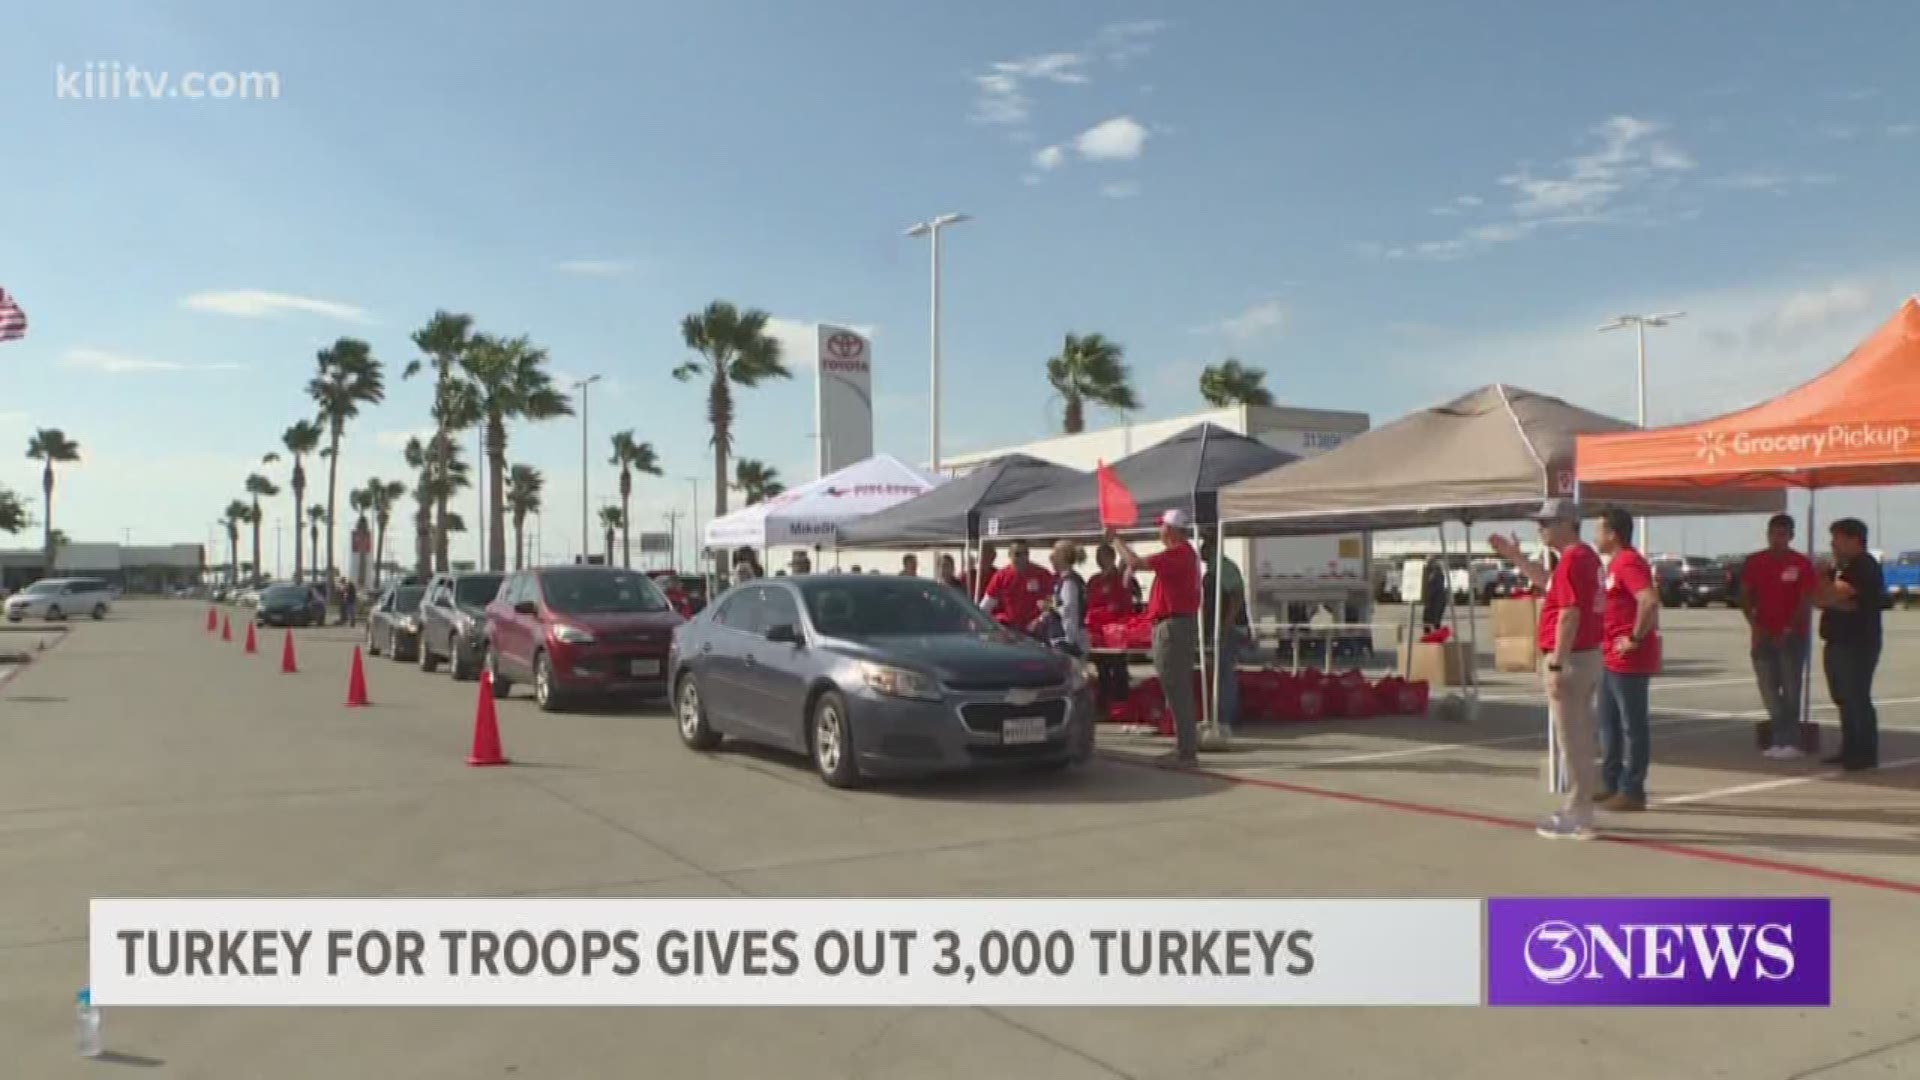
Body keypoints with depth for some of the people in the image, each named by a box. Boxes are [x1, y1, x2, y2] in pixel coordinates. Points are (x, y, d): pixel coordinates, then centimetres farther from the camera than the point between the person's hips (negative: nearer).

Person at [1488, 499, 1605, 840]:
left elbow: (1569, 615, -24)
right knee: (1580, 737, 16)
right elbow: (1548, 582, 32)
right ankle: (1578, 809, 26)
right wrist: (1516, 558, 26)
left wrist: (1555, 664, -23)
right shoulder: (1584, 557, 14)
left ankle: (1577, 819, 2)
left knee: (1571, 739, -4)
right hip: (1586, 656, 10)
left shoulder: (1572, 560, -19)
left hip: (1571, 658, -10)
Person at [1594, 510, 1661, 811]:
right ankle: (1611, 784, 24)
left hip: (1629, 660, -10)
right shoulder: (1616, 562, 16)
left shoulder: (1629, 563, -17)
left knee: (1632, 726, -2)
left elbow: (1650, 601, -31)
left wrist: (1635, 638, -24)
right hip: (1612, 658, 10)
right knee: (1609, 723, 16)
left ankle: (1632, 791, 5)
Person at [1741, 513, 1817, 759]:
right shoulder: (1754, 562, 4)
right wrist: (1754, 625, -7)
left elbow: (1806, 601, -8)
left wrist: (1788, 631, -15)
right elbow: (1745, 596, 6)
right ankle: (1779, 739, 16)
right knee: (1769, 690, 6)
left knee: (1790, 690, -3)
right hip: (1763, 635, 3)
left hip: (1792, 635, -3)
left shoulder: (1802, 564, -5)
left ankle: (1789, 741, 1)